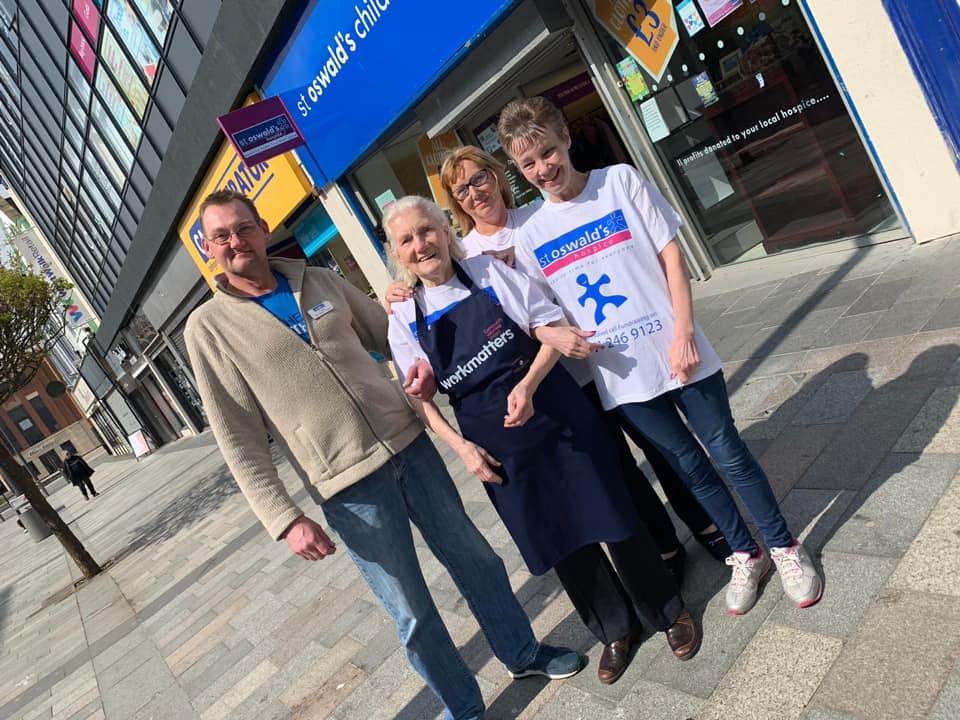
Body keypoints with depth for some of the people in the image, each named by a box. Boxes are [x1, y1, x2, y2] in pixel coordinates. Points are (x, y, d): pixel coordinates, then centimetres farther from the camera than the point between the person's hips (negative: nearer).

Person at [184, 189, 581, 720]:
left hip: (409, 443, 4)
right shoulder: (208, 327, -4)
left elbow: (390, 337, 17)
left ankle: (523, 653, 42)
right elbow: (238, 440, -6)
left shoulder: (321, 280, 7)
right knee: (412, 611, 8)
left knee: (474, 557, 17)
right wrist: (284, 518, -13)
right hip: (349, 487, -4)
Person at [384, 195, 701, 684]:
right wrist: (460, 446, -6)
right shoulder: (404, 318, -2)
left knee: (611, 512, 7)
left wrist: (528, 385, -20)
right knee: (555, 536, 12)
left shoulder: (489, 272, -6)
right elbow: (420, 396, 3)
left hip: (555, 410, -1)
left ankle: (668, 611, 32)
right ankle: (614, 629, 36)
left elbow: (553, 326, -6)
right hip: (496, 440, 2)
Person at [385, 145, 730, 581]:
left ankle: (705, 526, 37)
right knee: (615, 465, 10)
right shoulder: (463, 255, -4)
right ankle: (665, 548, 34)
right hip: (563, 379, -1)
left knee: (656, 442, 13)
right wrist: (546, 335, -30)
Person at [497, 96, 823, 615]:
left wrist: (683, 333, -12)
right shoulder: (531, 237, 2)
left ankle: (784, 546, 30)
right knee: (689, 465, 14)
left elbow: (671, 255, -5)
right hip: (621, 377, 2)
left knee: (728, 452, 8)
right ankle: (745, 554, 35)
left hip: (677, 354, -2)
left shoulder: (620, 181, -3)